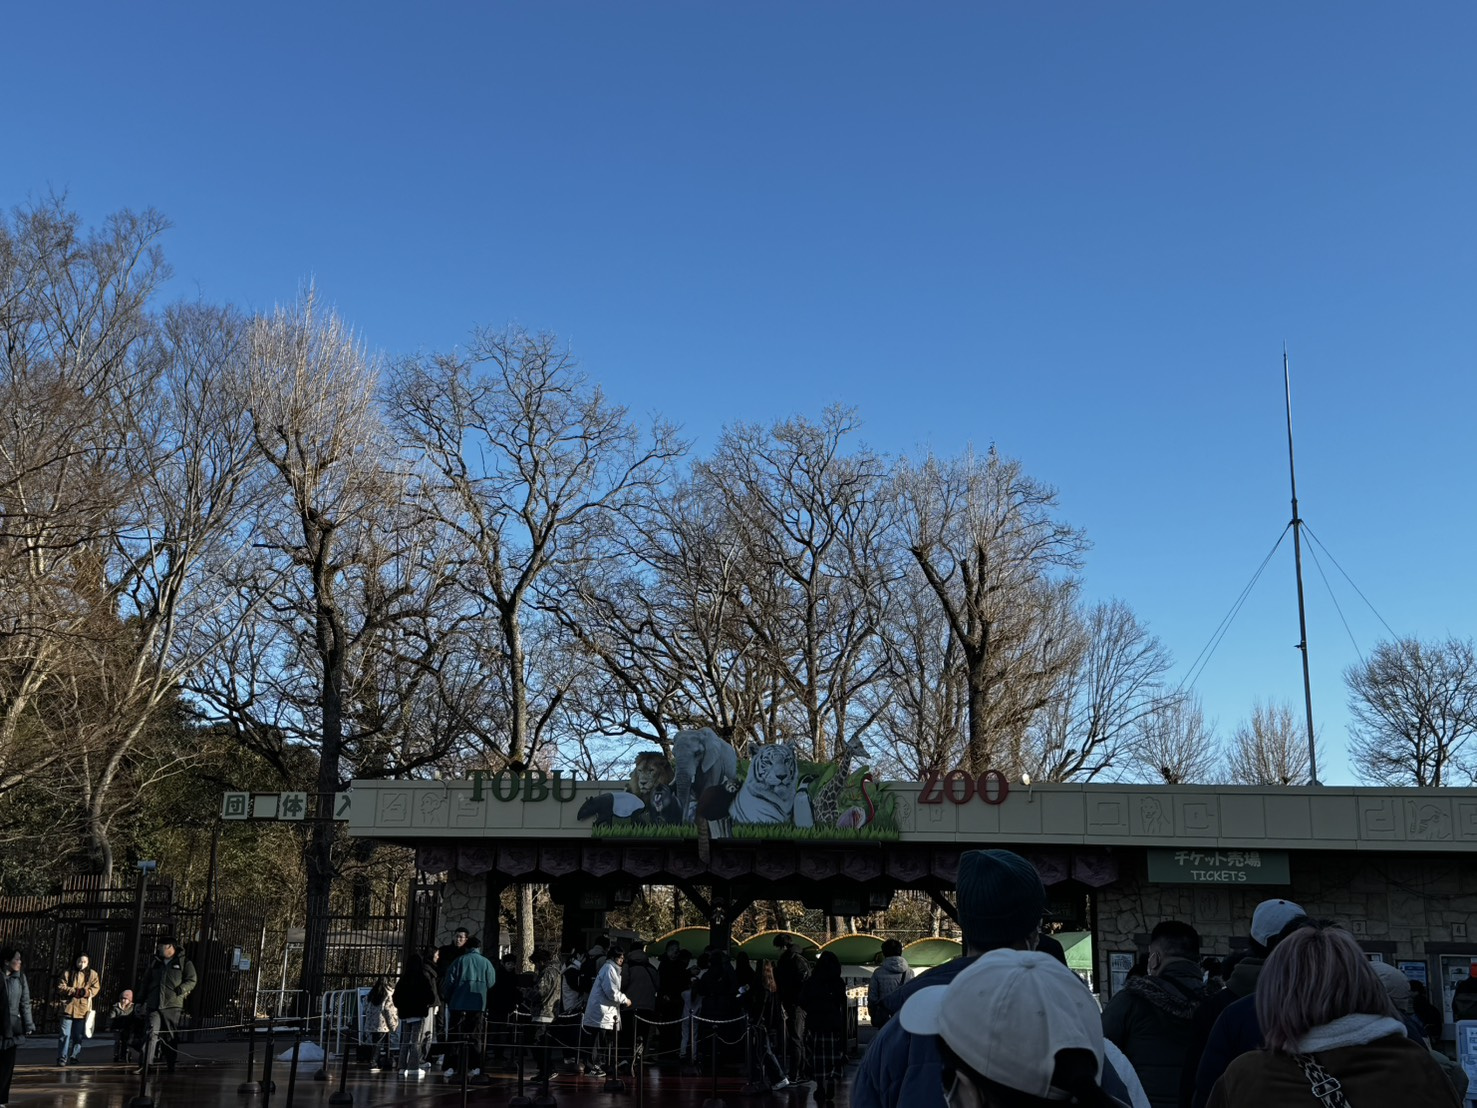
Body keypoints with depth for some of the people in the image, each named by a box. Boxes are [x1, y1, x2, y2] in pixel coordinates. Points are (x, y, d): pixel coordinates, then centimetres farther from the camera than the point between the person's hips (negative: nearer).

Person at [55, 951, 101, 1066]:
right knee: (65, 1034, -4)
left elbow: (96, 988, 0)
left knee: (78, 1036, 8)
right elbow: (60, 987, -5)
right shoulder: (67, 973, 3)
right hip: (68, 1007, -2)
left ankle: (73, 1057, 19)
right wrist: (75, 991, -15)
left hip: (83, 1009, 2)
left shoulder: (92, 974, 8)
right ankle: (62, 1058, 3)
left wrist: (85, 992, -17)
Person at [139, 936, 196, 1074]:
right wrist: (141, 1000, 18)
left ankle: (171, 1065, 11)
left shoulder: (184, 963, 5)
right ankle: (145, 1064, -13)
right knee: (150, 1033, -11)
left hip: (173, 1006, -3)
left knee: (171, 1037, 2)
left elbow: (191, 980, -1)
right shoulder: (155, 964, 21)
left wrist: (180, 990, -16)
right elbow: (146, 983, 26)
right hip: (153, 1005, 3)